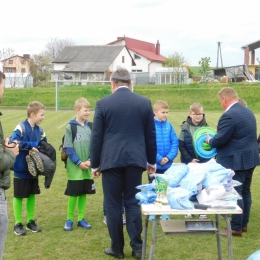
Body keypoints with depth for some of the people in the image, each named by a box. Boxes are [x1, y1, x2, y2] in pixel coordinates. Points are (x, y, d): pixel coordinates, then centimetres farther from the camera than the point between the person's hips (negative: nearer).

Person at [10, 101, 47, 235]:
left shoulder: (40, 130, 4)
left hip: (34, 169, 6)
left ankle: (30, 221, 26)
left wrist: (35, 148, -10)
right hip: (21, 169, -6)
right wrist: (32, 145, -22)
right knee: (18, 196, 5)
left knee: (32, 195, 13)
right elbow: (14, 142, -29)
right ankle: (18, 224, 16)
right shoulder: (21, 127, -15)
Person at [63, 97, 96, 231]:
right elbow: (68, 148, -8)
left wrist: (90, 161, -9)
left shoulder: (90, 127, 5)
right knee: (73, 193, 2)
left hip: (87, 167, 4)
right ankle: (69, 219, 14)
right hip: (74, 168, -4)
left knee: (84, 192, 10)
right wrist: (79, 162, -14)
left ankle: (81, 218, 21)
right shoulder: (70, 127, -7)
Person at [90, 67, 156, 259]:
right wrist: (152, 161, 19)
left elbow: (96, 137, 0)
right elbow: (151, 135, 9)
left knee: (113, 205, 6)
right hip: (135, 159, 2)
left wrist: (95, 164, 9)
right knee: (133, 202, 9)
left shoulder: (103, 104, -2)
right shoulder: (144, 102, 4)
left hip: (111, 160, -2)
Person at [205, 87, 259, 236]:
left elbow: (220, 140, -21)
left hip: (236, 161, -10)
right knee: (245, 192, 16)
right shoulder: (248, 111, 12)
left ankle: (236, 228, 3)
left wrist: (209, 140, 0)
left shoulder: (229, 115, -20)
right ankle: (243, 224, 25)